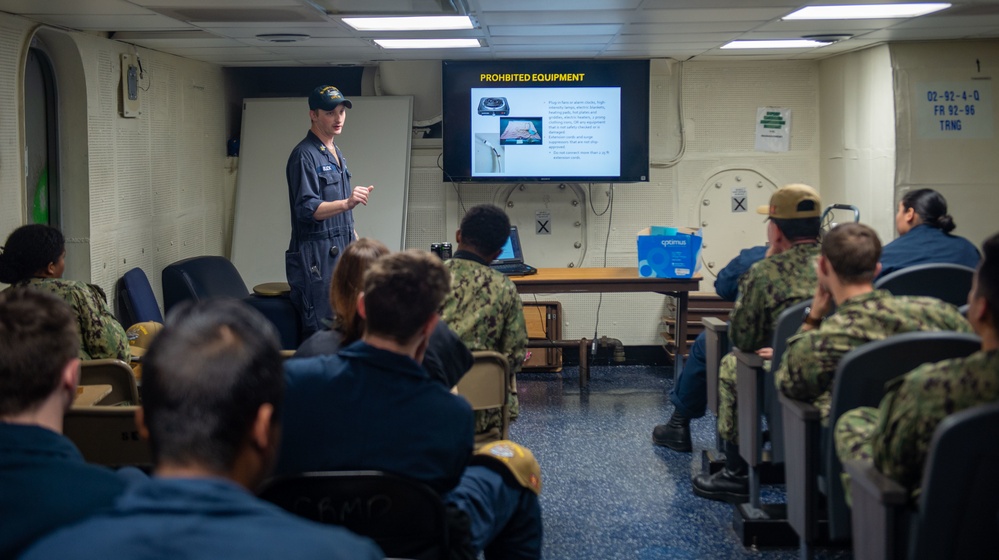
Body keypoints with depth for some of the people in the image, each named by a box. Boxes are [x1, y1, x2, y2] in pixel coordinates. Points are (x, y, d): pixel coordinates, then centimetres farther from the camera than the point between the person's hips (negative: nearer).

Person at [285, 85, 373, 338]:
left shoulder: (336, 154, 18)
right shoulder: (305, 155, -11)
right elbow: (307, 209, -21)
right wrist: (346, 202, -34)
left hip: (340, 253, 9)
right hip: (316, 257, -9)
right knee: (319, 331, -11)